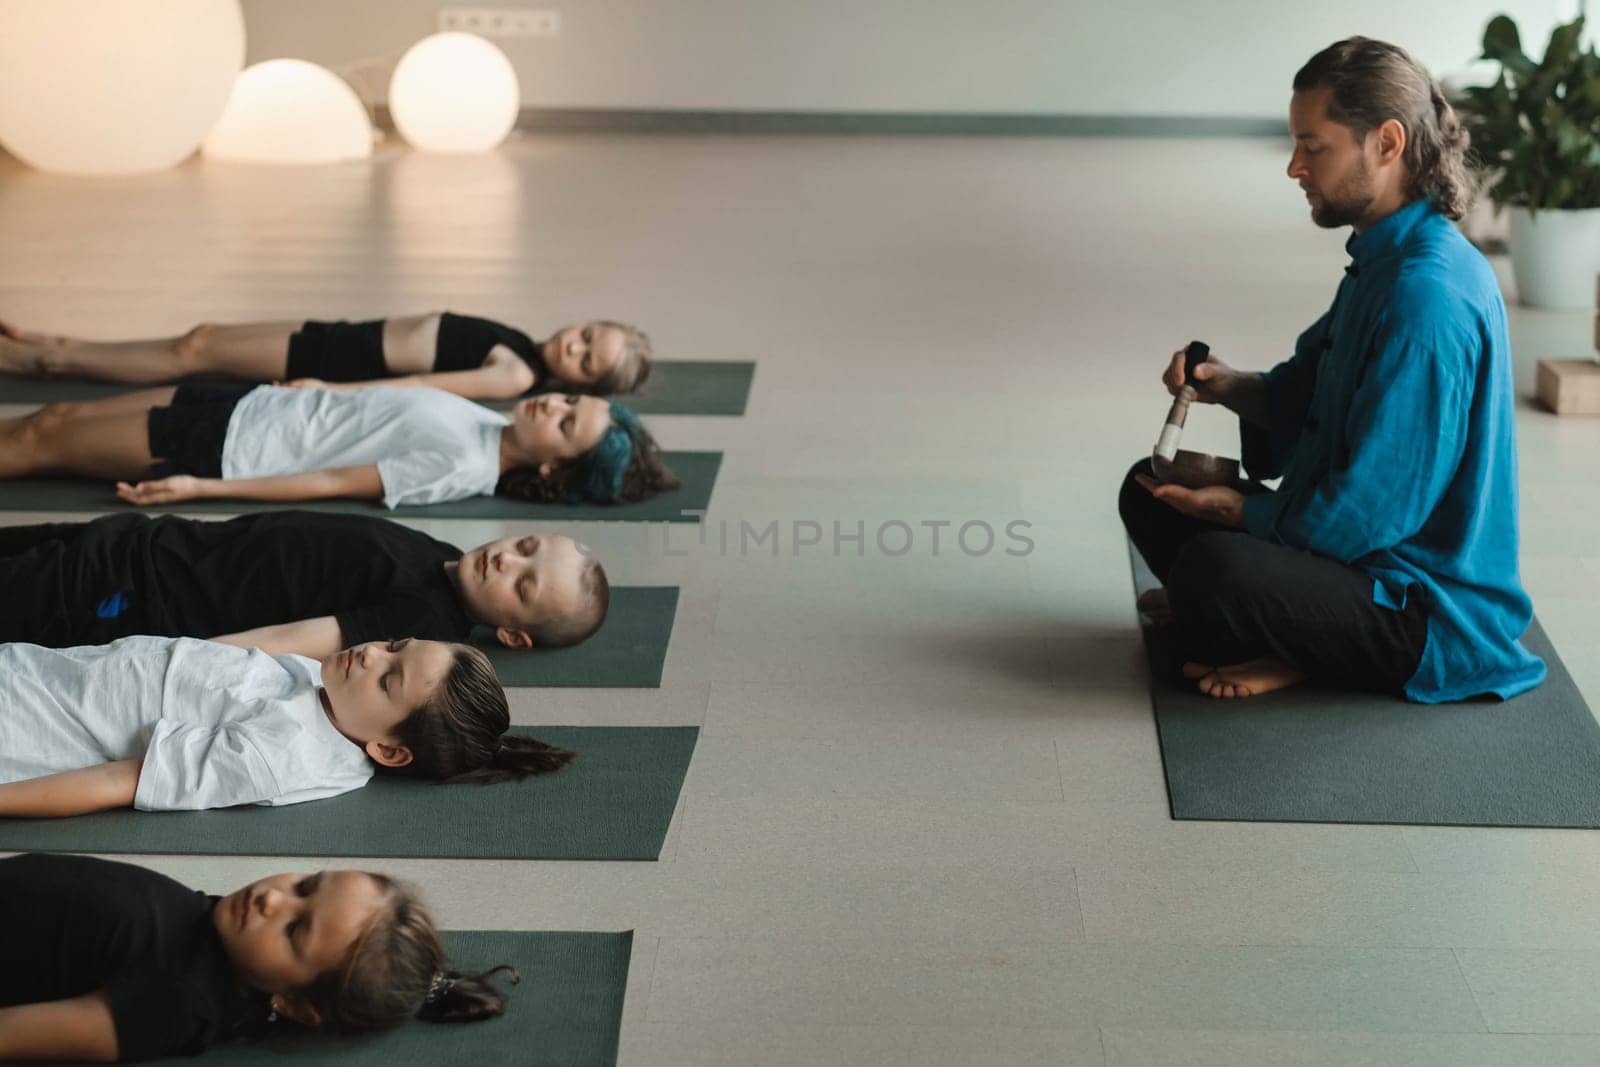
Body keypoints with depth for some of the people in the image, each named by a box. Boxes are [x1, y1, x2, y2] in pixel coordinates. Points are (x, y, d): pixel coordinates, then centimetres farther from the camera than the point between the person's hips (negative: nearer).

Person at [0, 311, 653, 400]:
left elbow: (418, 388, -27)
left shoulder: (516, 377, -23)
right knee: (200, 341, 11)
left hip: (348, 361, -7)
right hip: (345, 339, 7)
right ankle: (53, 351, 24)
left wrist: (328, 389, -28)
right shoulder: (520, 349, 3)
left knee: (195, 352, -1)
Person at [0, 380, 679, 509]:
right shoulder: (489, 427, -1)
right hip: (246, 407, 7)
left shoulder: (464, 470, -26)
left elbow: (334, 483, -25)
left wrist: (200, 488, -24)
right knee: (55, 417, 13)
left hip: (231, 451, -7)